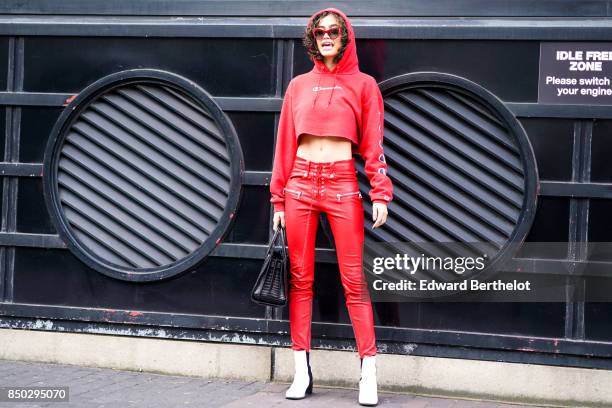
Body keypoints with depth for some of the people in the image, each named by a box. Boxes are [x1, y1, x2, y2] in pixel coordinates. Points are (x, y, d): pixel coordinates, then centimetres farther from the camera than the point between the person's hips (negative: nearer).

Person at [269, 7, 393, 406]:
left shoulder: (363, 84, 5)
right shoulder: (299, 85, 11)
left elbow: (373, 144, 0)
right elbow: (285, 144, 10)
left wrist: (381, 193, -10)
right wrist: (279, 198, 6)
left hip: (342, 184, -3)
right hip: (300, 184, 3)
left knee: (354, 280, -5)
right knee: (301, 278, 3)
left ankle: (369, 374, -4)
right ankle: (302, 372, 8)